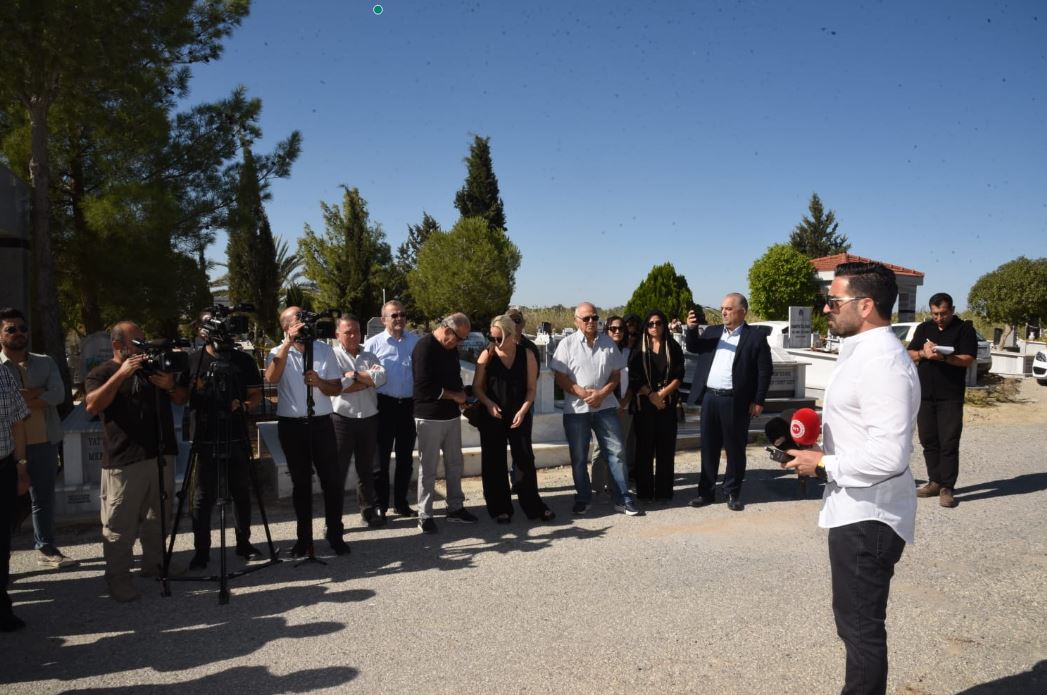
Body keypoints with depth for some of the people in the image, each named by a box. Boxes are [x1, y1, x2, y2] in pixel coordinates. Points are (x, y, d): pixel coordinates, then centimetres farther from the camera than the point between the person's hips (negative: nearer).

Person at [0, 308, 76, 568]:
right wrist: (36, 394, -14)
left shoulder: (45, 363, 9)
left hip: (45, 442, 3)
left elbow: (58, 395, -6)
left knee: (44, 497, 13)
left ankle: (46, 549, 26)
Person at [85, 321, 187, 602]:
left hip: (161, 455, 5)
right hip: (123, 460, -5)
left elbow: (182, 399, 15)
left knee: (158, 517, 13)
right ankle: (118, 578, 3)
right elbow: (92, 405, -16)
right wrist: (121, 374, -22)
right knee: (121, 523, -5)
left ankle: (154, 564, 26)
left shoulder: (154, 366, 16)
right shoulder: (102, 373, 2)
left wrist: (171, 385, -7)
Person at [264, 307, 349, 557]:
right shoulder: (278, 353, 2)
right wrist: (288, 342, -23)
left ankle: (335, 535, 15)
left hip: (321, 422, 1)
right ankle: (304, 539, 18)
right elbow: (271, 378, -20)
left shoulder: (324, 350, 7)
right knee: (301, 483, 8)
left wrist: (319, 382, -15)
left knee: (331, 480, 1)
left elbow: (337, 388, 6)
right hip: (291, 425, -1)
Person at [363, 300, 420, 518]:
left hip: (409, 405, 3)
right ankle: (380, 505, 18)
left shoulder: (416, 342, 4)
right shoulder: (373, 343, -3)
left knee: (405, 458, 13)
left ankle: (401, 503, 27)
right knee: (381, 458, 5)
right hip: (384, 405, -3)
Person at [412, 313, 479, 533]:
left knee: (455, 464, 13)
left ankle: (455, 508, 24)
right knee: (428, 468, 0)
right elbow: (425, 386, -22)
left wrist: (462, 395, 1)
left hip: (452, 415, 8)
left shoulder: (451, 348, 10)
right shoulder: (425, 347, -15)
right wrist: (454, 396, -12)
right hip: (430, 417, -8)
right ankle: (424, 515, 10)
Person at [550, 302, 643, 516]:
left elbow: (616, 375, 8)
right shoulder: (567, 344, -2)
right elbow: (560, 378, -4)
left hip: (605, 406, 2)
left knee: (615, 452, 0)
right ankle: (583, 499, 21)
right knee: (579, 457, 7)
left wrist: (601, 393, -10)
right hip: (576, 409, -2)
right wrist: (583, 393, -15)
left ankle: (623, 499, 8)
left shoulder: (608, 343, 7)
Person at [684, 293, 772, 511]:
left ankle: (733, 493, 17)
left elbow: (764, 371, -4)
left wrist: (758, 401, -9)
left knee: (735, 449, 5)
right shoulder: (712, 331, 12)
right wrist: (691, 329, -11)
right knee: (708, 448, 9)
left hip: (735, 401, -4)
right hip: (709, 398, 4)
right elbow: (693, 348, 8)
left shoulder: (755, 337, -3)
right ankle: (706, 492, 18)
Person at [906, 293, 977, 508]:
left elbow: (968, 359, -9)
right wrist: (922, 353, -12)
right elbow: (910, 355, 10)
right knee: (928, 440, 8)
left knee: (949, 443, -5)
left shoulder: (964, 329, -1)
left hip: (951, 397, -4)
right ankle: (934, 482, 18)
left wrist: (944, 357, -25)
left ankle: (947, 488, -1)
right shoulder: (924, 328, 12)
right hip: (925, 394, 5)